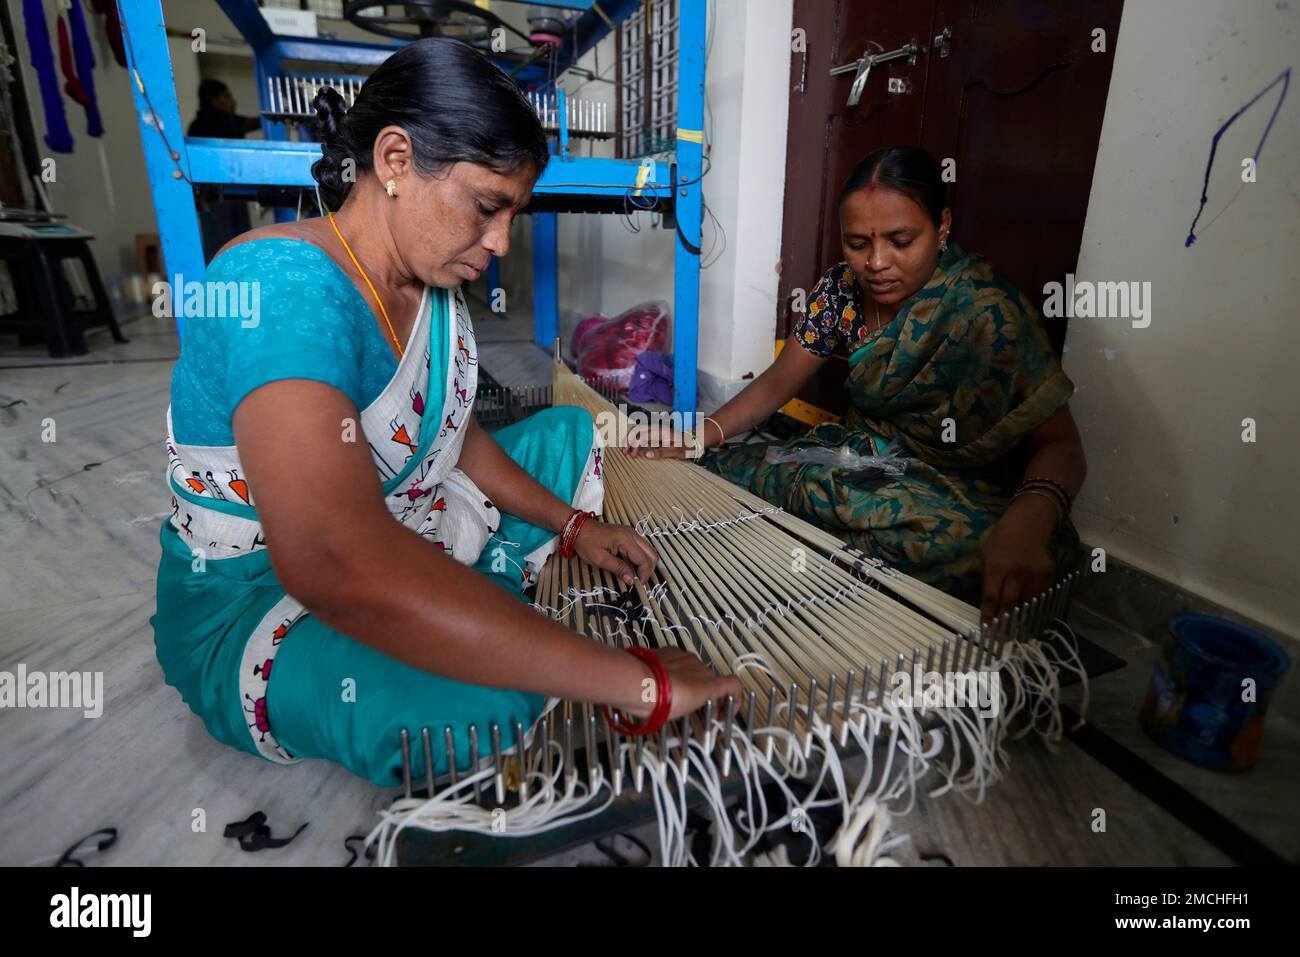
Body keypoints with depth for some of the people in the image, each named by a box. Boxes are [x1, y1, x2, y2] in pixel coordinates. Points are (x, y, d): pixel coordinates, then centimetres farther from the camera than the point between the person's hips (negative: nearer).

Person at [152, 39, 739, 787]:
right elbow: (334, 561, -46)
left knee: (574, 435, 12)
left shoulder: (432, 286, -2)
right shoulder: (286, 284, -30)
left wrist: (572, 524, -2)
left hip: (414, 541, 9)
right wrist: (638, 684, -44)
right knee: (495, 709, -36)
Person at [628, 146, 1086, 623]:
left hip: (957, 489, -4)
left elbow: (1059, 444, -21)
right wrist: (701, 435, -16)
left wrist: (1025, 525, -44)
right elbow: (777, 382, 1)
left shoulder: (984, 312, -19)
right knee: (719, 469, -13)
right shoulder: (843, 288, -4)